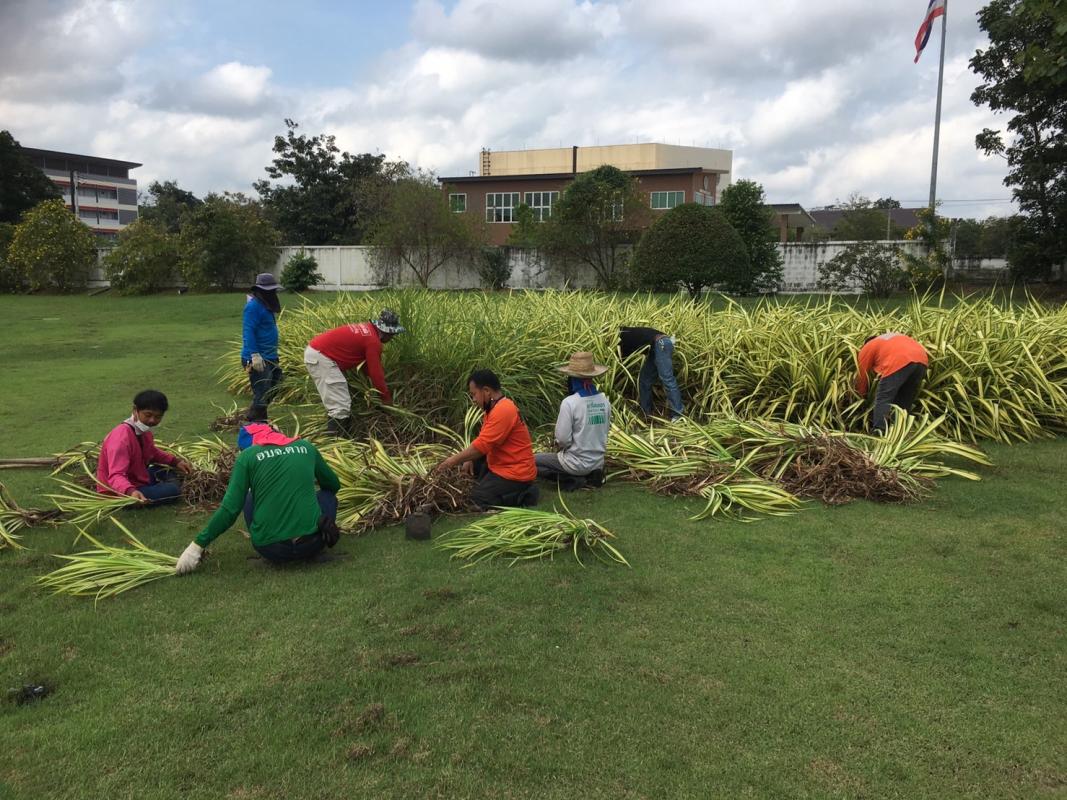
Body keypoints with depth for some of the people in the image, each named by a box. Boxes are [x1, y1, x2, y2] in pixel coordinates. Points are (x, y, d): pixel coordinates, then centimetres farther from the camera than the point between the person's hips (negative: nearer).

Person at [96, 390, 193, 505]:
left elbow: (152, 452, 23)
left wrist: (175, 461, 9)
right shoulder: (121, 438, -28)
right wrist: (131, 492, -58)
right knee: (173, 490, -21)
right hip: (118, 493, -10)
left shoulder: (144, 430, 2)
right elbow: (116, 476, -38)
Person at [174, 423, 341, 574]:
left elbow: (230, 509, -3)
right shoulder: (305, 447, 11)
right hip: (311, 545, 1)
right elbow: (334, 484, 24)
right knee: (328, 495, 30)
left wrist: (198, 545, 5)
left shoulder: (247, 456, 3)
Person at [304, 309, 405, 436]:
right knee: (341, 406, -9)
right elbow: (376, 373, -9)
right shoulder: (373, 341, -14)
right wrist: (387, 398, 3)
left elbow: (367, 365, 23)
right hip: (320, 357, -10)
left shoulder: (367, 329, 14)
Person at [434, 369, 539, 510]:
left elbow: (481, 446, -25)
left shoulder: (503, 410, -23)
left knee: (475, 501, -14)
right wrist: (470, 459, 0)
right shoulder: (496, 407, 11)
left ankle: (521, 494, -5)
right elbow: (484, 440, 17)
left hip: (514, 473, -10)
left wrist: (453, 460, -15)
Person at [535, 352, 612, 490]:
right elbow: (604, 432, 6)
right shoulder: (604, 401, -4)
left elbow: (563, 439, -19)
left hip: (576, 463, -6)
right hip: (598, 462, 6)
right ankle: (590, 475, 11)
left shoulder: (570, 402, -22)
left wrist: (558, 443, 3)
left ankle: (573, 479, -2)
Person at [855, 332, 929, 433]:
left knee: (882, 399, 1)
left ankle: (878, 434, -9)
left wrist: (861, 396, 42)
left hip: (899, 361, -6)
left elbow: (861, 376, 29)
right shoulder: (896, 338, 44)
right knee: (904, 402, 17)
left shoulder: (867, 348, 27)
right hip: (922, 360, 6)